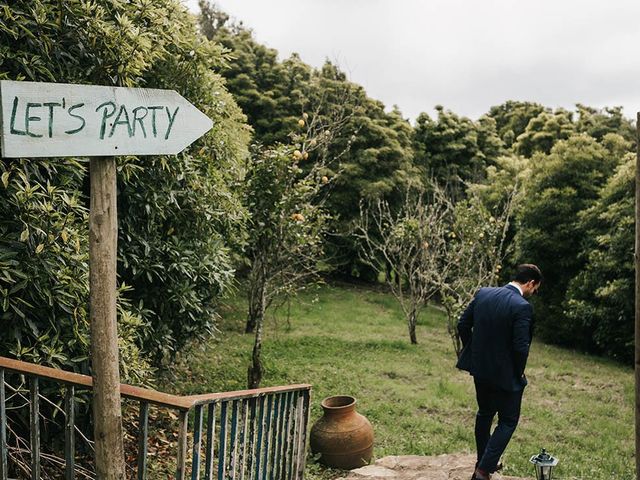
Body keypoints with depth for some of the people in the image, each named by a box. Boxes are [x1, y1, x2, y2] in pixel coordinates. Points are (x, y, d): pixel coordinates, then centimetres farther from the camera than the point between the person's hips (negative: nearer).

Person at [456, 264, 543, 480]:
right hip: (505, 374, -6)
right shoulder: (522, 307, -21)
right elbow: (521, 347, -22)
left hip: (479, 369, 7)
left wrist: (474, 353, 13)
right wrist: (519, 372, -5)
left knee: (485, 414, 24)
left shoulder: (483, 293, -1)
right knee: (508, 421, 11)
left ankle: (483, 462, 39)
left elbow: (463, 324, 4)